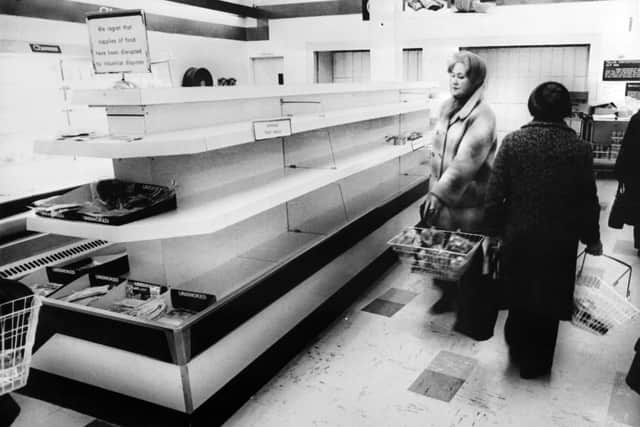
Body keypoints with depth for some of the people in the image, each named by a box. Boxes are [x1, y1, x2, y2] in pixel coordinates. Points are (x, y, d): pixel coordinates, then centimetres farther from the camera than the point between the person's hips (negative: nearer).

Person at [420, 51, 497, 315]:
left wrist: (439, 193, -35)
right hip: (442, 192, 6)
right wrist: (434, 188, 13)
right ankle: (448, 294, 33)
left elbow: (467, 159, -28)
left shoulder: (482, 115, -17)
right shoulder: (447, 107, 6)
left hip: (469, 195, -6)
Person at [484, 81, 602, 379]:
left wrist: (494, 229, 3)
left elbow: (495, 193, -11)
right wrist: (591, 239, 9)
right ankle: (536, 363, 31)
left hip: (518, 236, 0)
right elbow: (588, 202, -5)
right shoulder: (580, 149, -11)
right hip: (560, 242, 0)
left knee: (520, 295, 22)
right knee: (548, 301, 16)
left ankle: (517, 349, 39)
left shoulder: (512, 142, -11)